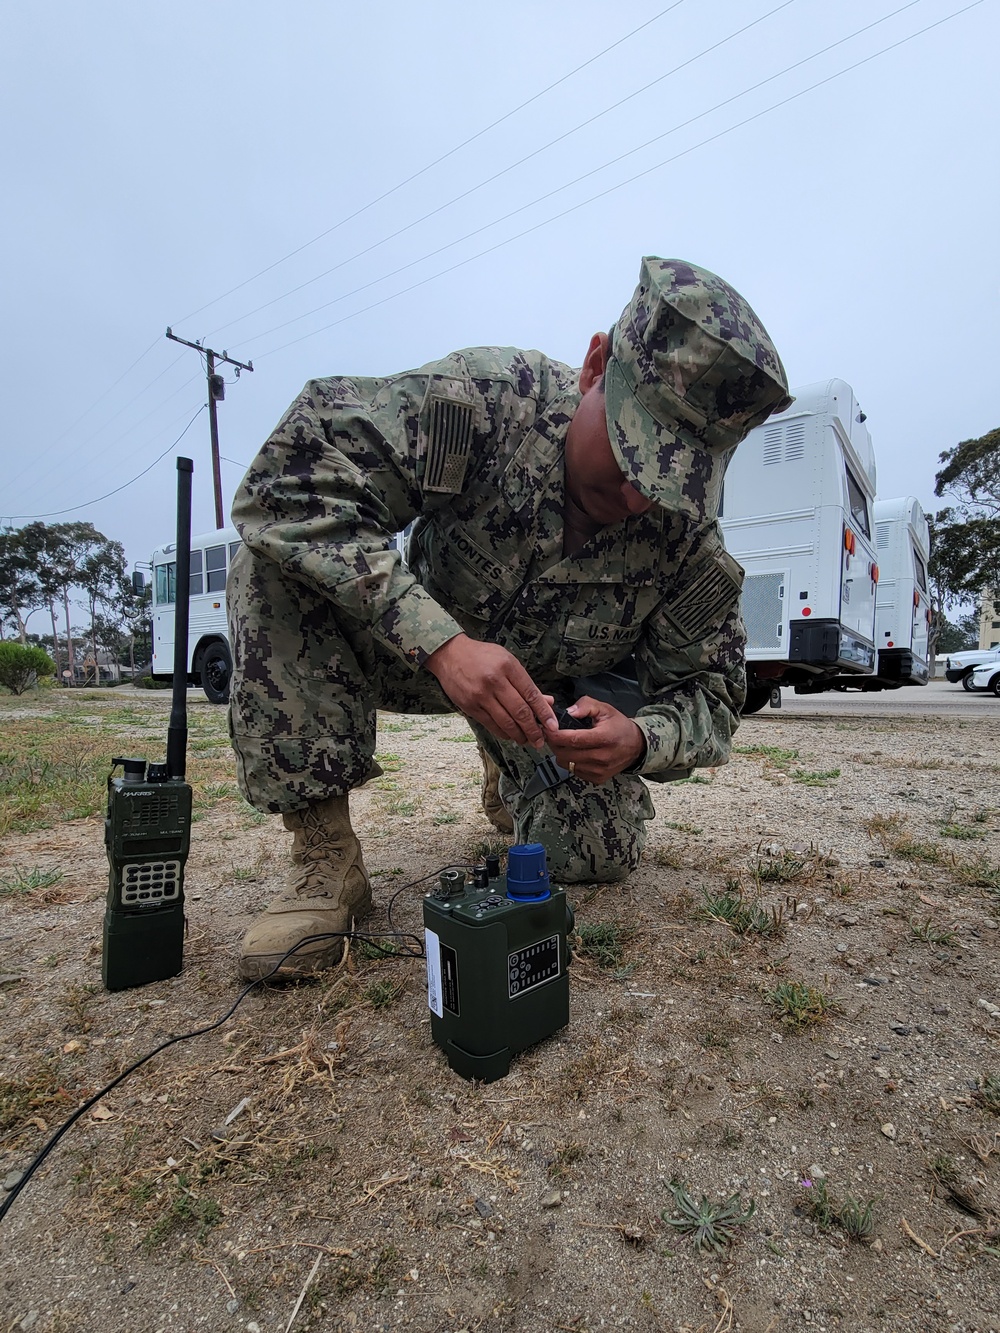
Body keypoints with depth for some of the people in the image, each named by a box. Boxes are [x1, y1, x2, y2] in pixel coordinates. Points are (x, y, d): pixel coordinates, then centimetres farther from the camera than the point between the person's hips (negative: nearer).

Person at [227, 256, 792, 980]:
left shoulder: (693, 544, -20)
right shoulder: (485, 395, -29)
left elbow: (707, 699, -12)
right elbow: (288, 481, -35)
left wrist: (637, 741, -38)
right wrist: (442, 641, -45)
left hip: (554, 693, 3)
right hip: (416, 650, -1)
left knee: (598, 857, -8)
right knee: (276, 558, -28)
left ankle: (514, 776, 28)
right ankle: (325, 856, -20)